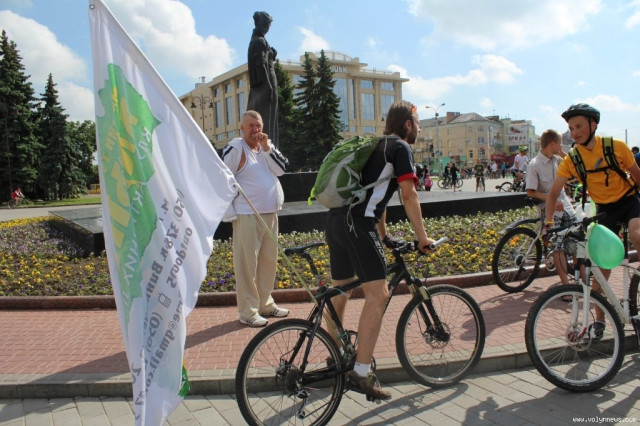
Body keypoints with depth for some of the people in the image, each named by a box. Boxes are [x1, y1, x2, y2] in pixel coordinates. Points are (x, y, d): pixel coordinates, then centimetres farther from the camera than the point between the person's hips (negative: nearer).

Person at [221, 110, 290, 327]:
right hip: (247, 215, -7)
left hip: (270, 213, 7)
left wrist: (267, 147, -10)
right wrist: (231, 214, -13)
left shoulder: (266, 145, 13)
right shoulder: (235, 148, -7)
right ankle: (247, 311, 7)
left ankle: (265, 303, 27)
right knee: (247, 263, -3)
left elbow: (281, 169, 2)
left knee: (268, 261, 13)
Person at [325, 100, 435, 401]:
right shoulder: (400, 147, 1)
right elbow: (408, 195, -8)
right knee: (377, 296, -8)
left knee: (340, 291, 17)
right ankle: (361, 373, -7)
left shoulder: (378, 146, 28)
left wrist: (383, 235, 34)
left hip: (336, 219, 10)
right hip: (357, 223, -10)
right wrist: (422, 237, -2)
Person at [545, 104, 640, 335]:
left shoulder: (617, 146, -13)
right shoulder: (571, 160, -11)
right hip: (604, 209, 1)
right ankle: (599, 319, 15)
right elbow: (553, 193, -9)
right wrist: (548, 222, -20)